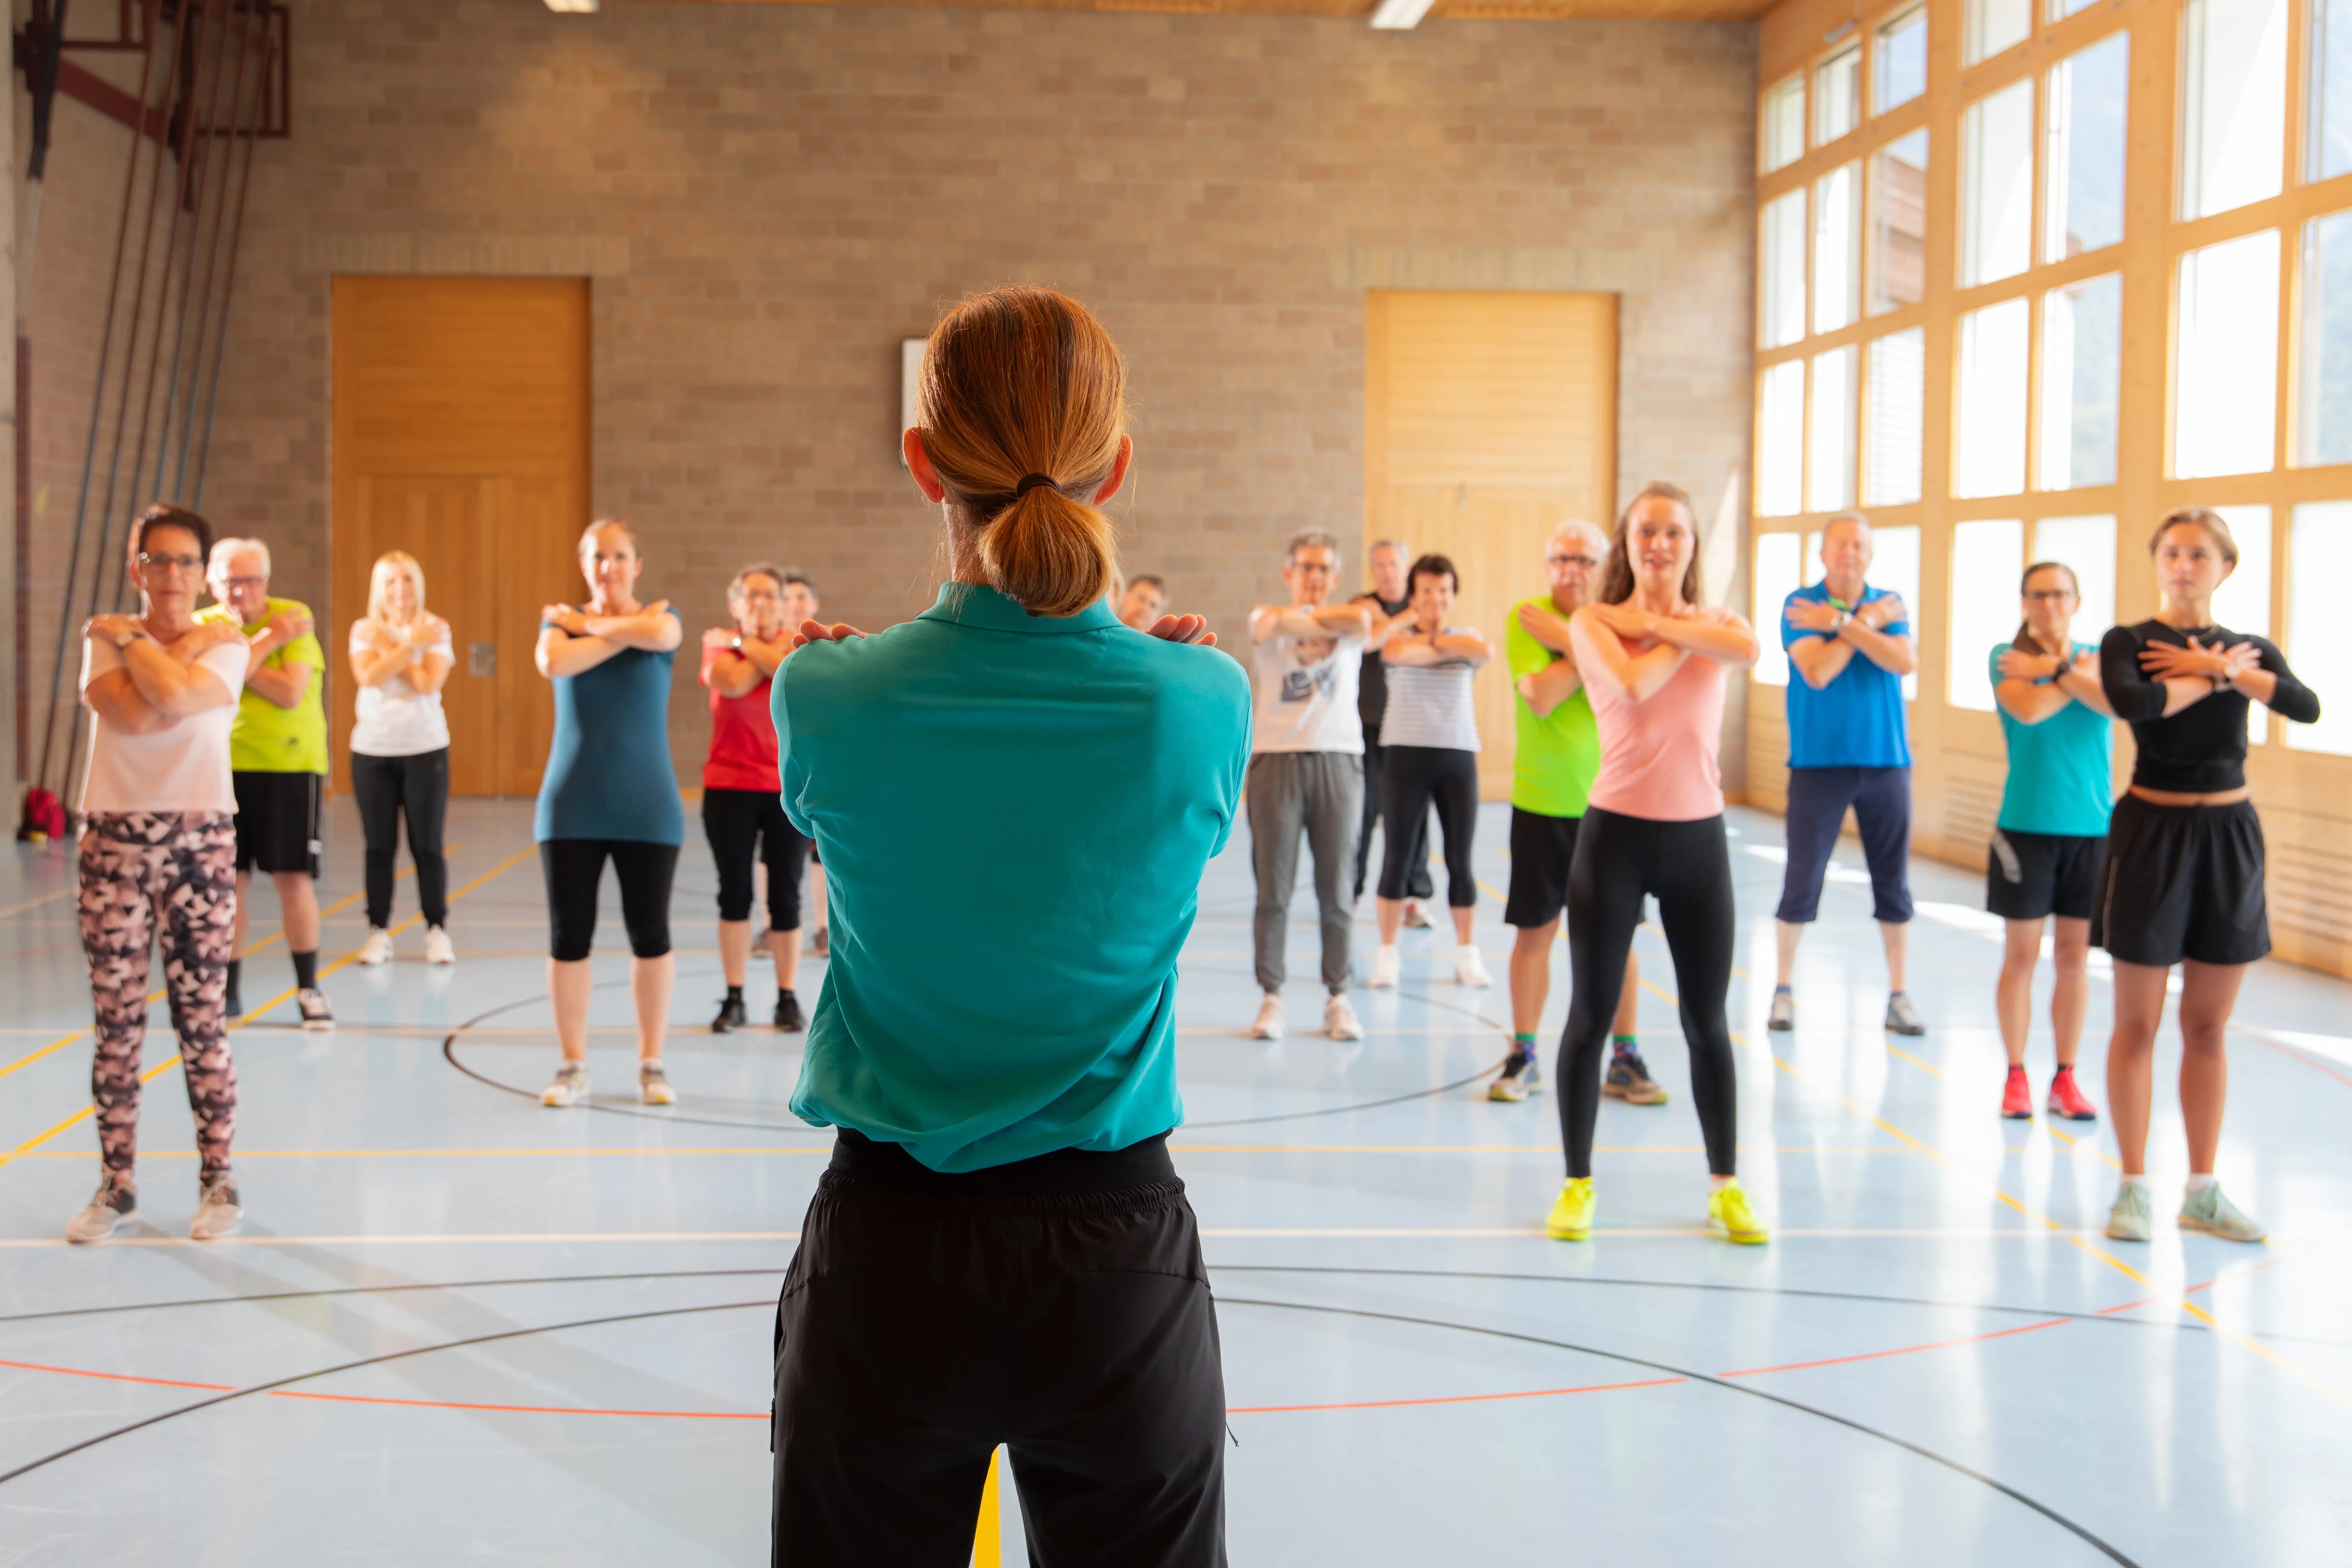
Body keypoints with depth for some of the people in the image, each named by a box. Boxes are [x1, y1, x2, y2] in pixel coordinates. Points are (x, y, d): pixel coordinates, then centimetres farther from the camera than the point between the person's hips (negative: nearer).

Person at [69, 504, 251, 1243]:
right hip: (114, 841, 1)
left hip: (200, 841, -1)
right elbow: (136, 715, -13)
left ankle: (219, 1183, 10)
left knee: (202, 1021, -1)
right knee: (116, 1023, 3)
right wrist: (184, 644, -5)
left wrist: (131, 636, -4)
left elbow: (175, 696, -18)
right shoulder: (102, 640, 6)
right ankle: (116, 1187, 14)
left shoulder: (226, 645, 3)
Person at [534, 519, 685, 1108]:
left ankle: (651, 1065, 14)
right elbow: (554, 661, -19)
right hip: (572, 808, 1)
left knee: (651, 936, 3)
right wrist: (626, 633, -15)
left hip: (646, 808, -1)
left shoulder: (662, 614, 4)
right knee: (568, 937, 2)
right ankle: (573, 1068, 12)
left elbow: (659, 634, -22)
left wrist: (589, 623, -10)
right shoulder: (561, 620, 5)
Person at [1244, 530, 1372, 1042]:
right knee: (1273, 889, -2)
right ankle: (1271, 997, 7)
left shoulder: (1351, 628, 12)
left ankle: (1338, 996, 13)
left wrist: (1307, 614, -1)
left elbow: (1362, 621, -11)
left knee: (1336, 889, 3)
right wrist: (1322, 622, -6)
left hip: (1339, 759, 1)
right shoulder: (1266, 616, 9)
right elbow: (1270, 624, -14)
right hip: (1276, 757, -1)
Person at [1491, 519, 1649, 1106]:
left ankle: (1625, 1059, 16)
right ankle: (1522, 1056, 18)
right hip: (1541, 800, -1)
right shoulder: (1527, 617, -5)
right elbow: (1540, 698, -18)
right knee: (1534, 932, 6)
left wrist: (1570, 640, -18)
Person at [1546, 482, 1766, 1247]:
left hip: (1698, 836, 2)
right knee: (1591, 1015, 4)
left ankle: (1726, 1187, 21)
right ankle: (1577, 1183, 17)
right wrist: (1684, 632, -8)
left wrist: (1656, 622, -16)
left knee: (1708, 1020, 9)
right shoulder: (1592, 622, -1)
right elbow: (1634, 686, -21)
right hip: (1617, 831, -2)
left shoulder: (1717, 621, 7)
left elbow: (1747, 651, -18)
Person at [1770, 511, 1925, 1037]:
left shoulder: (1889, 604, 5)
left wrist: (1843, 623, -17)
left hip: (1885, 761, 2)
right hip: (1819, 761, -2)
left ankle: (1898, 994, 15)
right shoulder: (1800, 607, -3)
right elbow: (1817, 672, -17)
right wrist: (1867, 622, -12)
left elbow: (1905, 662, -13)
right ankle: (1783, 989, 14)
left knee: (1893, 884, 6)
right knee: (1802, 882, 0)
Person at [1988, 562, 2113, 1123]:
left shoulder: (2098, 657, 7)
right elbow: (2027, 709, -20)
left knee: (2075, 955, 6)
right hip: (2027, 824, -2)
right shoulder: (2007, 658, 0)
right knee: (2021, 954, 3)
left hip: (2090, 828, 2)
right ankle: (2016, 1077, 13)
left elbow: (2116, 703, -13)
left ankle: (2065, 1079, 15)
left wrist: (2056, 668, -15)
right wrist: (2076, 673, -9)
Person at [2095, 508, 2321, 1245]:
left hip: (2230, 834, 3)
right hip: (2153, 831, -3)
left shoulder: (2251, 649, 6)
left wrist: (2225, 669, -18)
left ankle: (2203, 1192, 17)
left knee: (2209, 1026, 9)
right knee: (2138, 1024, 1)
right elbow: (2132, 702, -26)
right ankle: (2134, 1188, 10)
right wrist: (2210, 678, -14)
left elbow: (2306, 706, -14)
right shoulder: (2129, 642, -3)